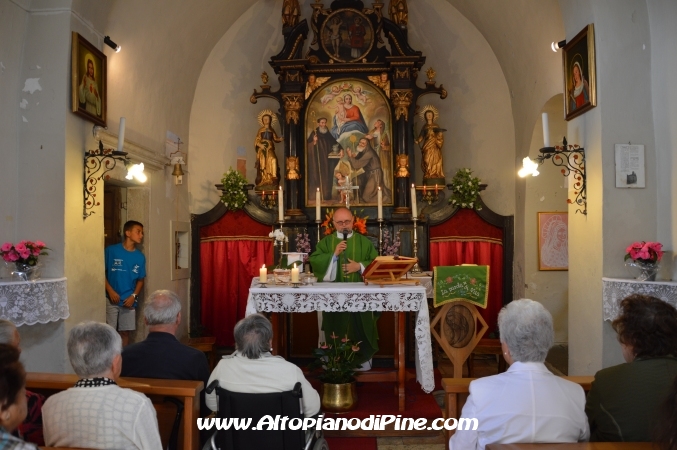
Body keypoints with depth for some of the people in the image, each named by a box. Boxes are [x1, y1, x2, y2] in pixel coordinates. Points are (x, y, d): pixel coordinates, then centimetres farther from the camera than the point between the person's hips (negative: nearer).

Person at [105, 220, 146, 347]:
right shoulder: (111, 250, -6)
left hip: (129, 301, 3)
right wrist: (110, 291, -13)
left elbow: (140, 280, 9)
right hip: (111, 299, -3)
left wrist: (134, 296, -5)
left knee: (125, 331, 10)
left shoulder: (140, 257, 4)